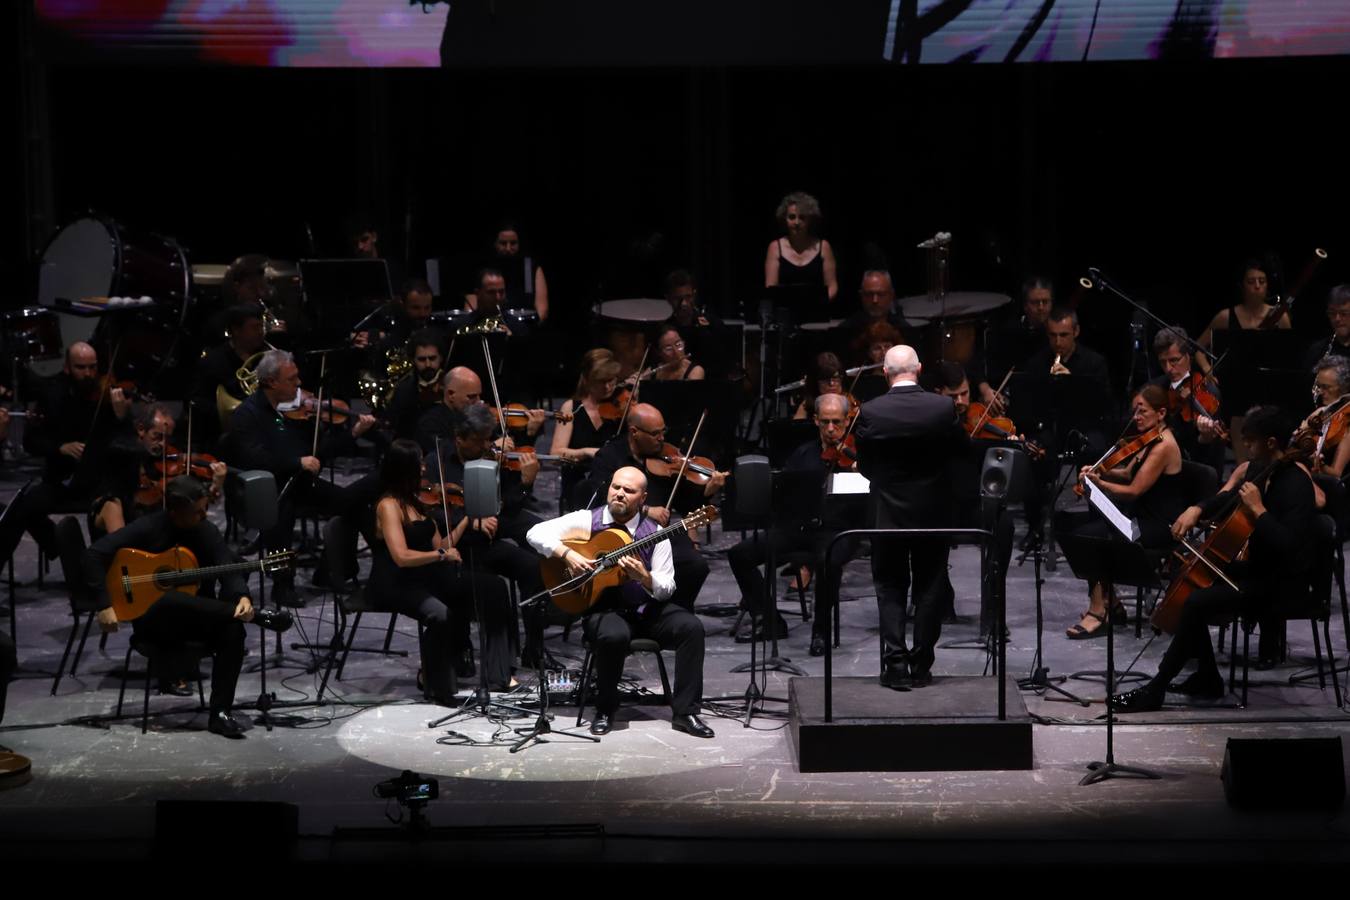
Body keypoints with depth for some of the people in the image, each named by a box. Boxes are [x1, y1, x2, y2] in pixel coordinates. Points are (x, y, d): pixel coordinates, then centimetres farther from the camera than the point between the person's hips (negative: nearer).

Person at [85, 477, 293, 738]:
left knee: (233, 630, -27)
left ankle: (219, 713, -24)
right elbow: (94, 554, -15)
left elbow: (228, 569, -8)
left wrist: (242, 597, -31)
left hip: (195, 618, 3)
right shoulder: (147, 529, -11)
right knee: (171, 598, -38)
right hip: (151, 620, -3)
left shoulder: (206, 531, 1)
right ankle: (257, 616, -29)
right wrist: (106, 605, -24)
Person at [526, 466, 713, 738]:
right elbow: (536, 533, -6)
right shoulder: (587, 521, 1)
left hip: (646, 608, 2)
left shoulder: (654, 532, 2)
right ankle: (604, 711, -12)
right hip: (603, 607, -2)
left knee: (691, 626, -23)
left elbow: (666, 590, -1)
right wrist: (568, 554, -20)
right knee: (614, 635, -37)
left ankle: (685, 712, -15)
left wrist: (644, 577, -22)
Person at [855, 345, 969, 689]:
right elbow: (962, 448, 4)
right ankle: (921, 666, 13)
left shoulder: (870, 412, -13)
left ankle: (896, 664, -1)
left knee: (890, 589, 9)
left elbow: (865, 466, -3)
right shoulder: (943, 407, -12)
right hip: (932, 512, 1)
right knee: (929, 589, 12)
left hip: (888, 514, -1)